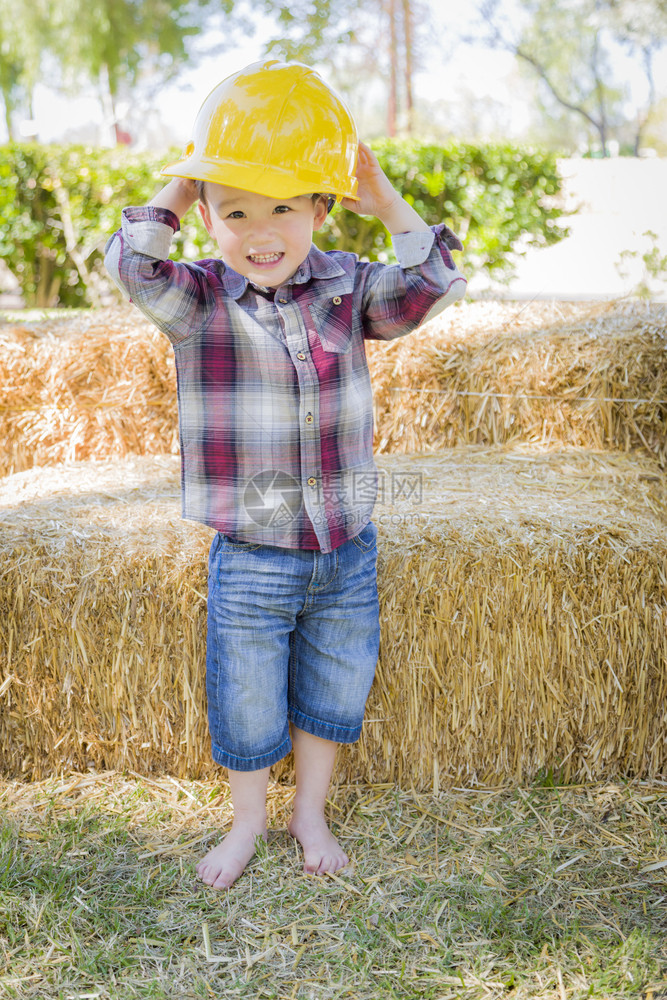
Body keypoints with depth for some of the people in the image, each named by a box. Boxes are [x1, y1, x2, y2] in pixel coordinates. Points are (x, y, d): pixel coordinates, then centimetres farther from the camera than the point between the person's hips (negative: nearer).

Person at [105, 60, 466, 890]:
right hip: (249, 562, -2)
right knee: (246, 707, 14)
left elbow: (430, 286, -12)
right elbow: (133, 266, -25)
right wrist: (175, 195, -17)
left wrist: (386, 204, -15)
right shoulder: (196, 302, -9)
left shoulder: (346, 287, -2)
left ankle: (310, 811, 44)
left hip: (346, 552, 2)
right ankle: (248, 820, 41)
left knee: (332, 695, 19)